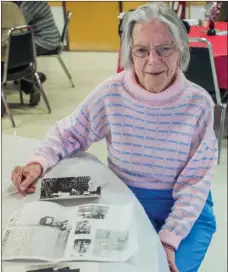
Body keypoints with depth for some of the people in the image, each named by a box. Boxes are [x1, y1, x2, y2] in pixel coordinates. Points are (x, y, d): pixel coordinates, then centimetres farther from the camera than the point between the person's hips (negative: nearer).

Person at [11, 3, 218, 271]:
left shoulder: (198, 103, -16)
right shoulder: (111, 93, -14)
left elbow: (195, 183, -13)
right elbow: (68, 133, -1)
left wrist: (169, 239, -21)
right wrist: (38, 162, -21)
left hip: (187, 209, 0)